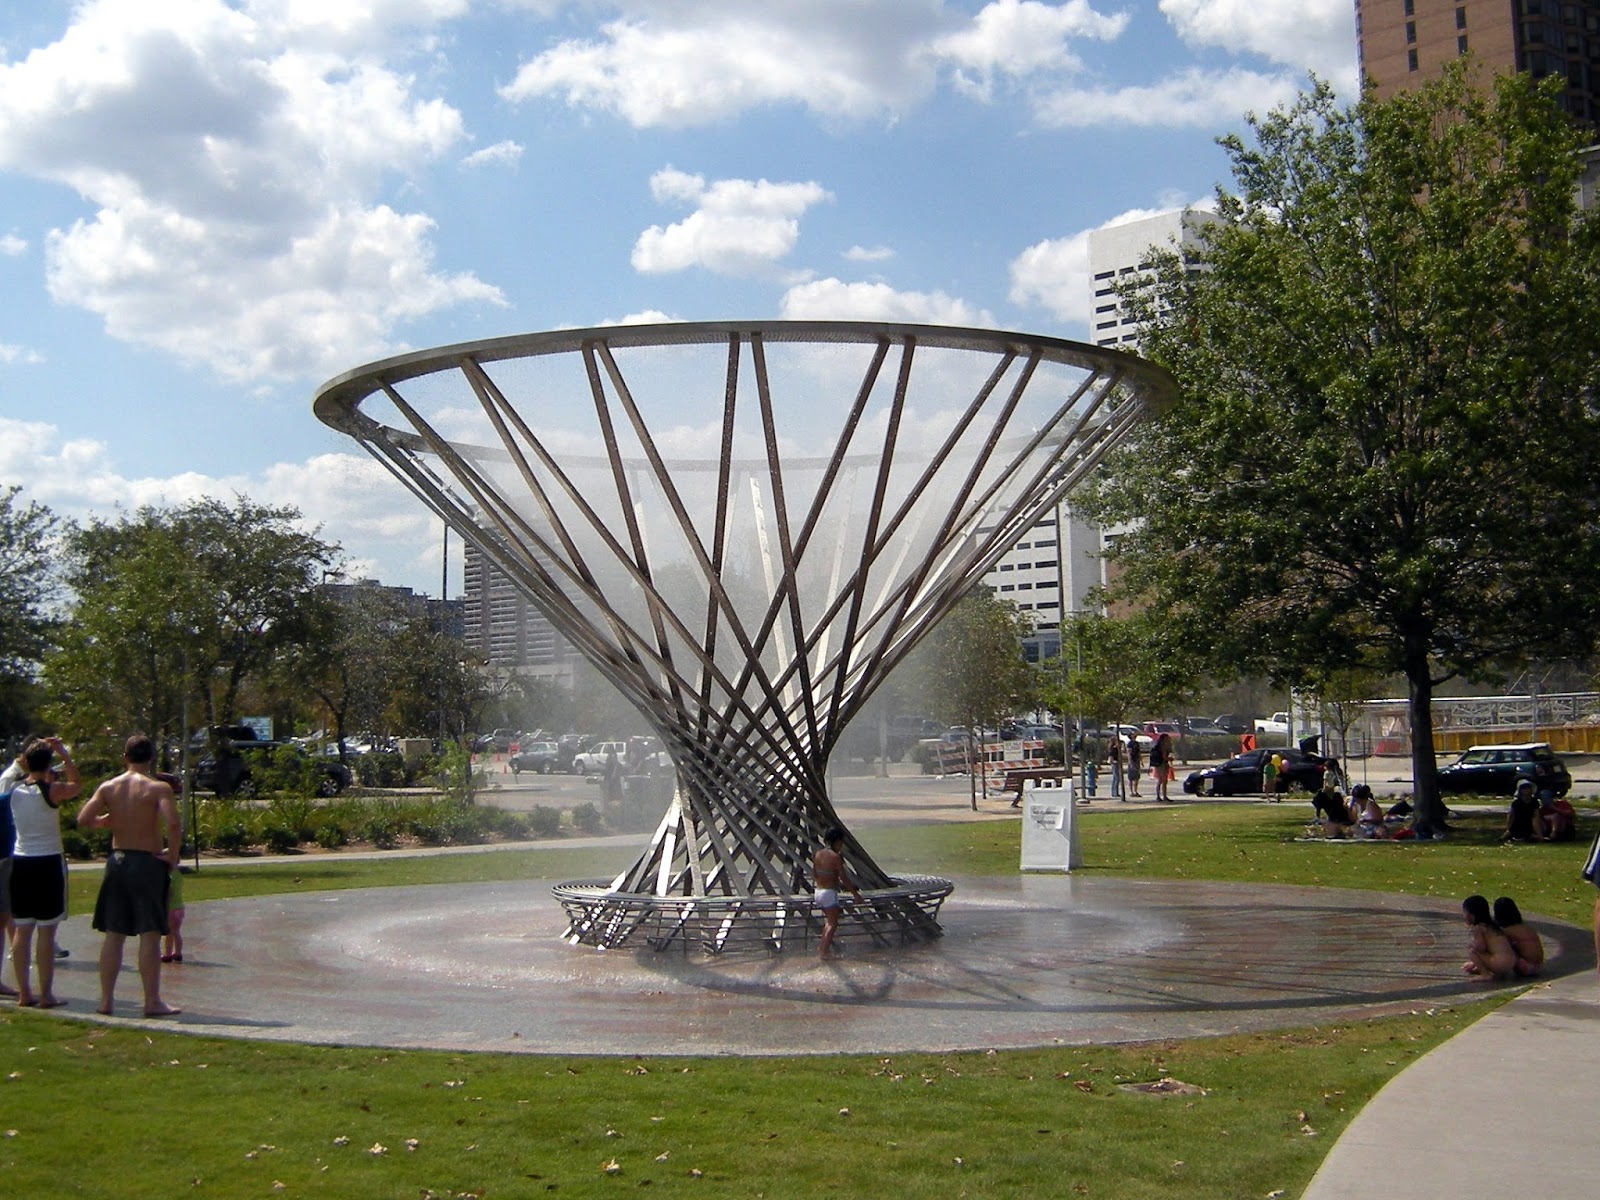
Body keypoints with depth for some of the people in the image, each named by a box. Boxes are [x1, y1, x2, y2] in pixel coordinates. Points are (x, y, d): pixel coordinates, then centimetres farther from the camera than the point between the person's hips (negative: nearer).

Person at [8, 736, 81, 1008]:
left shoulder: (15, 789, 1)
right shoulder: (51, 790, -13)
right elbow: (76, 785, 8)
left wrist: (31, 754, 18)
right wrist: (63, 753, 9)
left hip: (20, 862, 5)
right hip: (48, 863, -5)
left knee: (22, 929, 10)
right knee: (46, 931, -2)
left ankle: (24, 992, 15)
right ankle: (46, 994, 0)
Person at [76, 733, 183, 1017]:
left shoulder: (108, 787, 3)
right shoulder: (158, 788, -9)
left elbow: (83, 819, -4)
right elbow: (173, 825, -22)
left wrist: (109, 819, 14)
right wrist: (173, 855, -7)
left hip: (117, 861, 4)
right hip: (148, 863, -4)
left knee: (113, 935, 11)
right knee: (150, 935, -1)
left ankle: (106, 1000, 15)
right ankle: (152, 1001, 2)